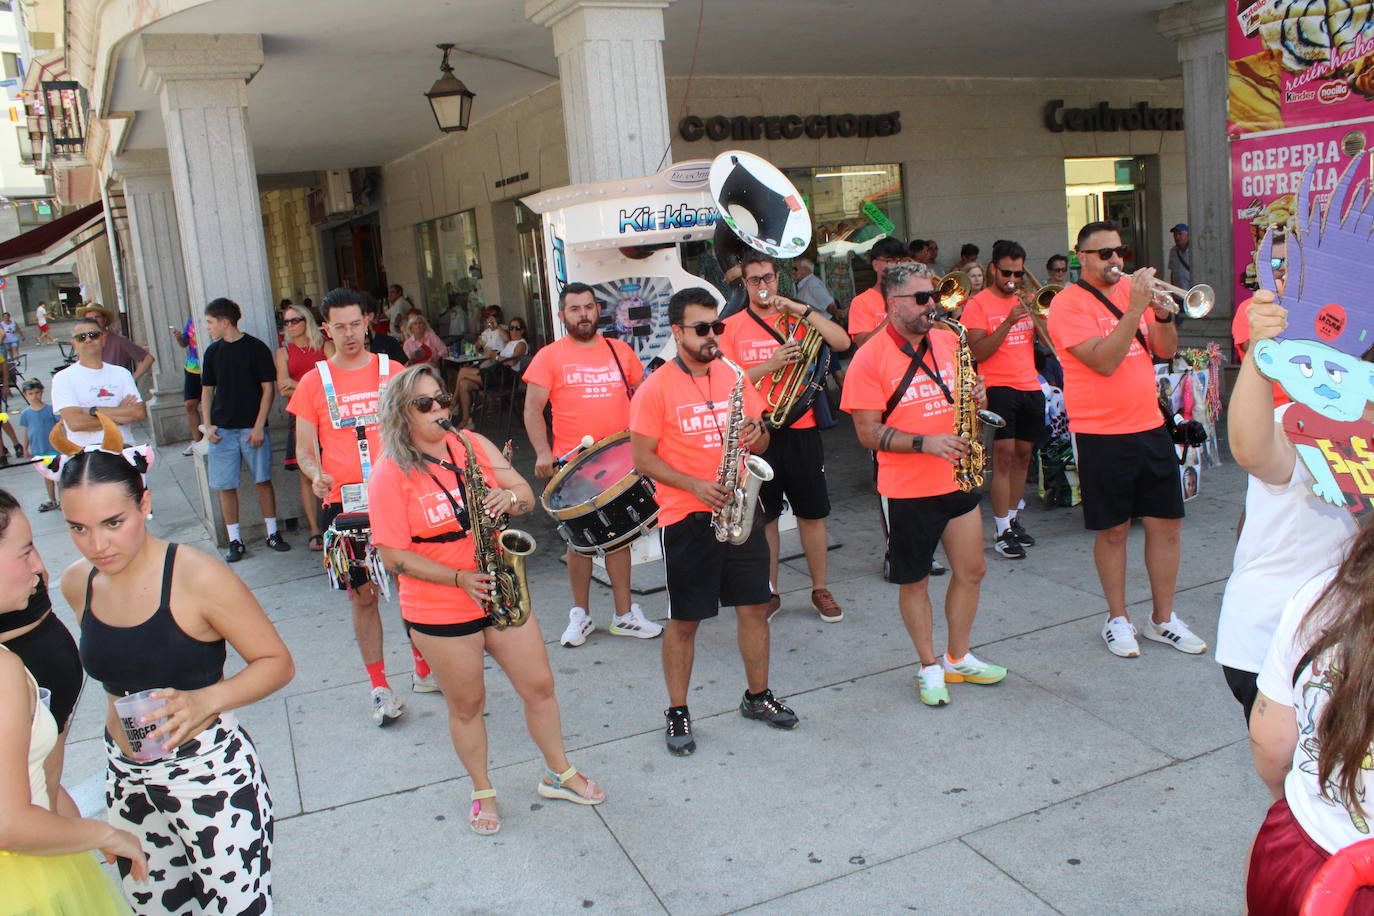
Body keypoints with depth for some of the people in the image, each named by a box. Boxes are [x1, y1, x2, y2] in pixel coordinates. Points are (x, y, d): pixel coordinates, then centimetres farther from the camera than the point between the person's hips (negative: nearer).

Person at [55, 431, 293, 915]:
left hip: (210, 774, -6)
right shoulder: (78, 583, -2)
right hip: (126, 779, 6)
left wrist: (205, 699, -29)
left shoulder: (198, 577, -21)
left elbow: (277, 662, -15)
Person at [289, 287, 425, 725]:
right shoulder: (313, 383, 3)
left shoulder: (393, 372, 5)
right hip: (344, 503, 0)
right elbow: (304, 449, 5)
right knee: (362, 594, 6)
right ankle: (379, 686, 19)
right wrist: (315, 474, -16)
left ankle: (425, 671, 26)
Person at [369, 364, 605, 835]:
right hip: (440, 611, -4)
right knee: (467, 705, 11)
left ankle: (559, 774, 31)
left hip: (502, 594, 4)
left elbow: (526, 495, 4)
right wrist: (459, 579, -22)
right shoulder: (390, 475, -11)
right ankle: (483, 792, 33)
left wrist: (508, 496, -21)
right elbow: (393, 554, -14)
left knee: (539, 686, 10)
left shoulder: (472, 444, 1)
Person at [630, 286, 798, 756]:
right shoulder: (655, 389, -8)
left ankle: (758, 696, 30)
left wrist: (756, 434, -11)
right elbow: (643, 458, -8)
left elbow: (759, 439, 14)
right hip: (686, 516, -5)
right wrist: (696, 487, -19)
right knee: (684, 620, 4)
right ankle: (677, 713, 19)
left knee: (754, 607, 12)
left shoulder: (734, 377, 8)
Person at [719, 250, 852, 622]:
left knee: (812, 514, 7)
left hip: (801, 430, 1)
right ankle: (769, 593, 21)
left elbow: (842, 343, -9)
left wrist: (802, 309, -13)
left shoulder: (799, 318, 5)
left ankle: (821, 590, 21)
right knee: (763, 517, 8)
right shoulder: (732, 327, 3)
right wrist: (770, 365, -18)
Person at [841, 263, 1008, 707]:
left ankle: (958, 658, 31)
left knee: (971, 571, 12)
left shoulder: (947, 341, 6)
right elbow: (869, 433, -14)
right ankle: (929, 667, 26)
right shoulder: (869, 359, -12)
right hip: (906, 488, -5)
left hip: (958, 478, 5)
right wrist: (926, 443, -24)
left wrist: (976, 396, -5)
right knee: (914, 581, 9)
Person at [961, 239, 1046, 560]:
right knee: (1004, 455, -10)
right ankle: (1002, 532, -7)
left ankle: (1012, 518, 22)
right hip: (999, 386, -6)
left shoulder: (1026, 300, 14)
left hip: (1030, 387, 6)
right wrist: (1009, 321, -21)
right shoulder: (978, 304, -3)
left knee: (1023, 454, 9)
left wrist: (1035, 313, -9)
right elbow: (979, 352, -13)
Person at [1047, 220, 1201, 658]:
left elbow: (1165, 350, 9)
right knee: (1113, 530, 5)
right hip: (1101, 434, -6)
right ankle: (1117, 618, 21)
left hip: (1150, 426, 6)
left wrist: (1162, 312, -8)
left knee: (1167, 523, 9)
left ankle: (1163, 619, 22)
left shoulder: (1132, 289, 10)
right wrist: (1135, 308, -22)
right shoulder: (1069, 303, -9)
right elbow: (1104, 362, -21)